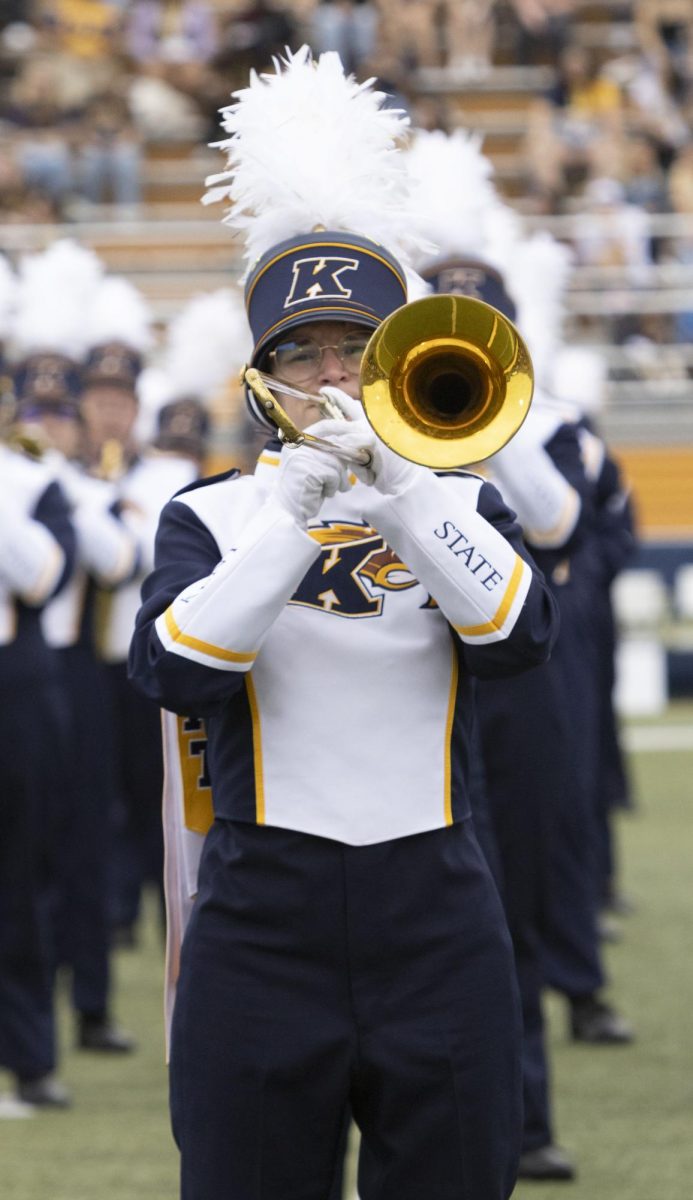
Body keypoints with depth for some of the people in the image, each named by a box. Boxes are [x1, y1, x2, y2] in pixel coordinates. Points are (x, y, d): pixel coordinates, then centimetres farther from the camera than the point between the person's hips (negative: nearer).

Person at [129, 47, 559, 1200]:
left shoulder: (459, 504, 10)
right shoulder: (211, 514, 6)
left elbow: (522, 635, -10)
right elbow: (174, 673, -12)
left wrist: (400, 484, -15)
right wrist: (292, 509, -15)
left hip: (436, 926, 1)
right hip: (262, 923, -1)